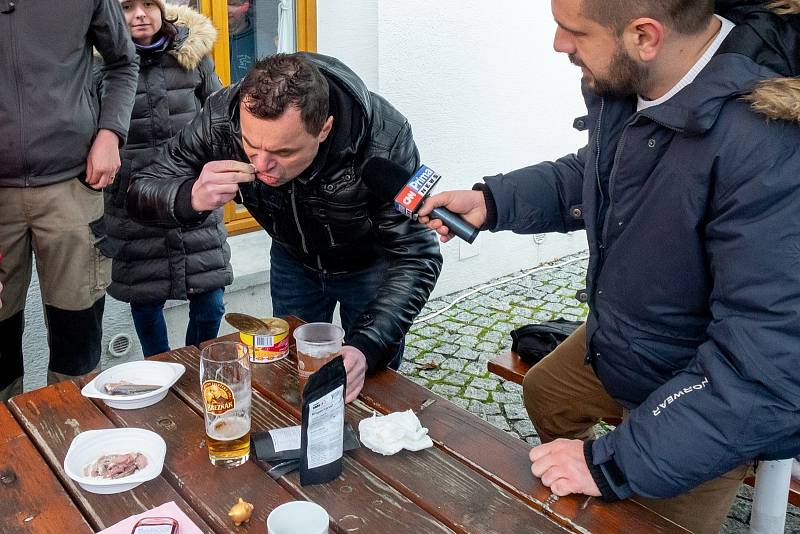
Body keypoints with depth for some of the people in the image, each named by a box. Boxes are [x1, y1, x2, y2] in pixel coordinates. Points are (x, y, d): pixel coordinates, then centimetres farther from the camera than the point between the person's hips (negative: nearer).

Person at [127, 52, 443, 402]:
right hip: (293, 261, 3)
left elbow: (416, 259, -35)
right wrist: (193, 197, -44)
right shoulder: (222, 119, -30)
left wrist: (365, 348, -50)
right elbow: (139, 195, -20)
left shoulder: (384, 138, -39)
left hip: (370, 265, -2)